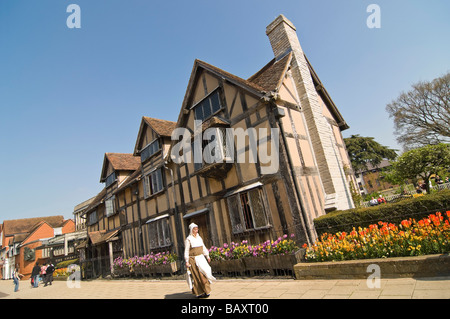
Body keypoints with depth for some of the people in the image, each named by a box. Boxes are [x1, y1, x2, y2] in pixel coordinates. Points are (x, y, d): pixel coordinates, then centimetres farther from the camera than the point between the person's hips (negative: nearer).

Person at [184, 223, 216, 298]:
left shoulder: (199, 238, 11)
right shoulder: (188, 239, -7)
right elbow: (186, 251, -9)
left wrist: (207, 256, 15)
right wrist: (187, 261, -13)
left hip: (201, 258, 6)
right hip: (193, 260, -6)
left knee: (204, 273, 4)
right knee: (198, 276, -5)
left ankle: (206, 291, 18)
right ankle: (199, 293, 5)